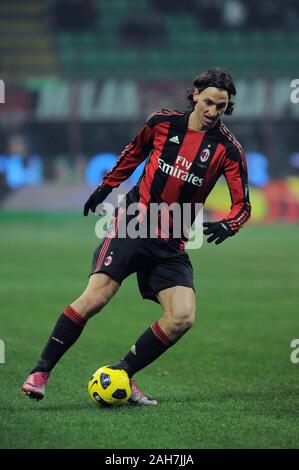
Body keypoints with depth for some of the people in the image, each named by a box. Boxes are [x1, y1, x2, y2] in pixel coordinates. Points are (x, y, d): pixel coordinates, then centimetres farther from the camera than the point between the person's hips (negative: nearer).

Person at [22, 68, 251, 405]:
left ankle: (122, 375, 1)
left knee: (182, 317, -16)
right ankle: (40, 371, -7)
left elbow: (242, 204, -3)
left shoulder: (227, 148, -3)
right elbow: (134, 152, 19)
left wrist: (226, 226, -23)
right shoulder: (163, 121, -1)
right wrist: (106, 186, 22)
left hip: (172, 243, 2)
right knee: (96, 296, -18)